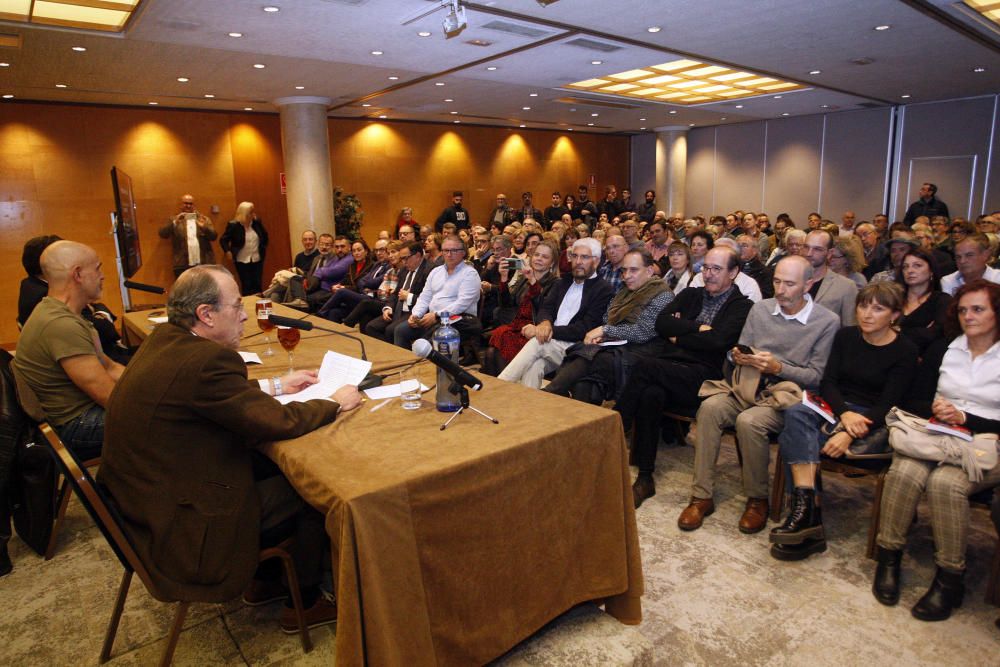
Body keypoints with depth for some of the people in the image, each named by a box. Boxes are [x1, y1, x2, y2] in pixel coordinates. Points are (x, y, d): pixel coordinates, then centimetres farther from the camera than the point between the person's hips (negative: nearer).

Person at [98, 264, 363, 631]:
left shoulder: (165, 339, 0)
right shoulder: (205, 360, -29)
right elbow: (279, 421, -22)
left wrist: (276, 385, 13)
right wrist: (336, 403, -7)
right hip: (177, 526, -9)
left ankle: (264, 578, 32)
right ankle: (305, 602, 24)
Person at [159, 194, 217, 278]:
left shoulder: (204, 220, 13)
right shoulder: (174, 220, 10)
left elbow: (213, 236, 4)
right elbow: (162, 234, -2)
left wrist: (204, 227, -16)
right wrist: (175, 223, -17)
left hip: (204, 264, 1)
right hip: (182, 266, -1)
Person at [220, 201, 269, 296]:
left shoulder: (256, 223, 2)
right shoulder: (233, 225, -9)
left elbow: (265, 237, 10)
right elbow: (223, 240, -4)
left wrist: (263, 248, -2)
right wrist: (228, 251, -15)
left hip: (257, 259, 3)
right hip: (242, 261, -3)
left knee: (258, 285, 3)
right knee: (246, 285, 1)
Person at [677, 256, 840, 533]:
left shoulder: (827, 322, -3)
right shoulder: (760, 309, 10)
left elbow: (817, 376, -5)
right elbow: (740, 351, 14)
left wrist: (778, 368, -19)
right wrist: (738, 357, -10)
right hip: (750, 386, 4)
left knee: (749, 421, -34)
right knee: (710, 407, -27)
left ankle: (758, 500, -9)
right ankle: (701, 496, -19)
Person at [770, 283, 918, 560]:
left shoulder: (905, 351, -2)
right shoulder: (846, 336, 10)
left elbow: (888, 405, -11)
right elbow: (827, 382, 3)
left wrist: (850, 433, -27)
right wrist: (845, 413, -18)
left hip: (873, 422, -4)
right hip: (836, 409, 4)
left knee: (793, 439, -29)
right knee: (796, 413, -32)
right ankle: (809, 511, -39)